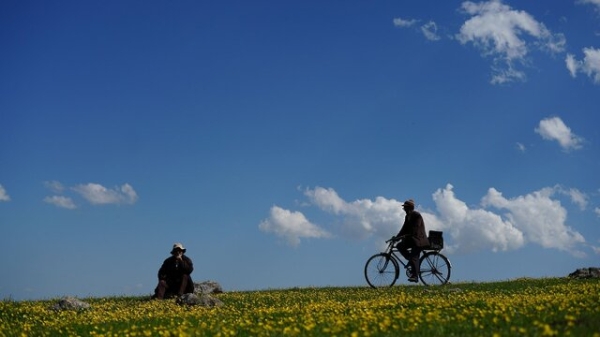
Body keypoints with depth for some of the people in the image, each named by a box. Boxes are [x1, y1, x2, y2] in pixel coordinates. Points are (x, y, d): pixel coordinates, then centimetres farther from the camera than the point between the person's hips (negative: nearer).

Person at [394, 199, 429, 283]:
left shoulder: (417, 215, -14)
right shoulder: (407, 216, 12)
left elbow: (415, 229, -23)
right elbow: (404, 228, 12)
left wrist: (405, 236, -30)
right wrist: (397, 237, -1)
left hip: (418, 240, -9)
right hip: (411, 239, 9)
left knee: (414, 257, -15)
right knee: (399, 246, -7)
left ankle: (415, 276, -15)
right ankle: (411, 260, 3)